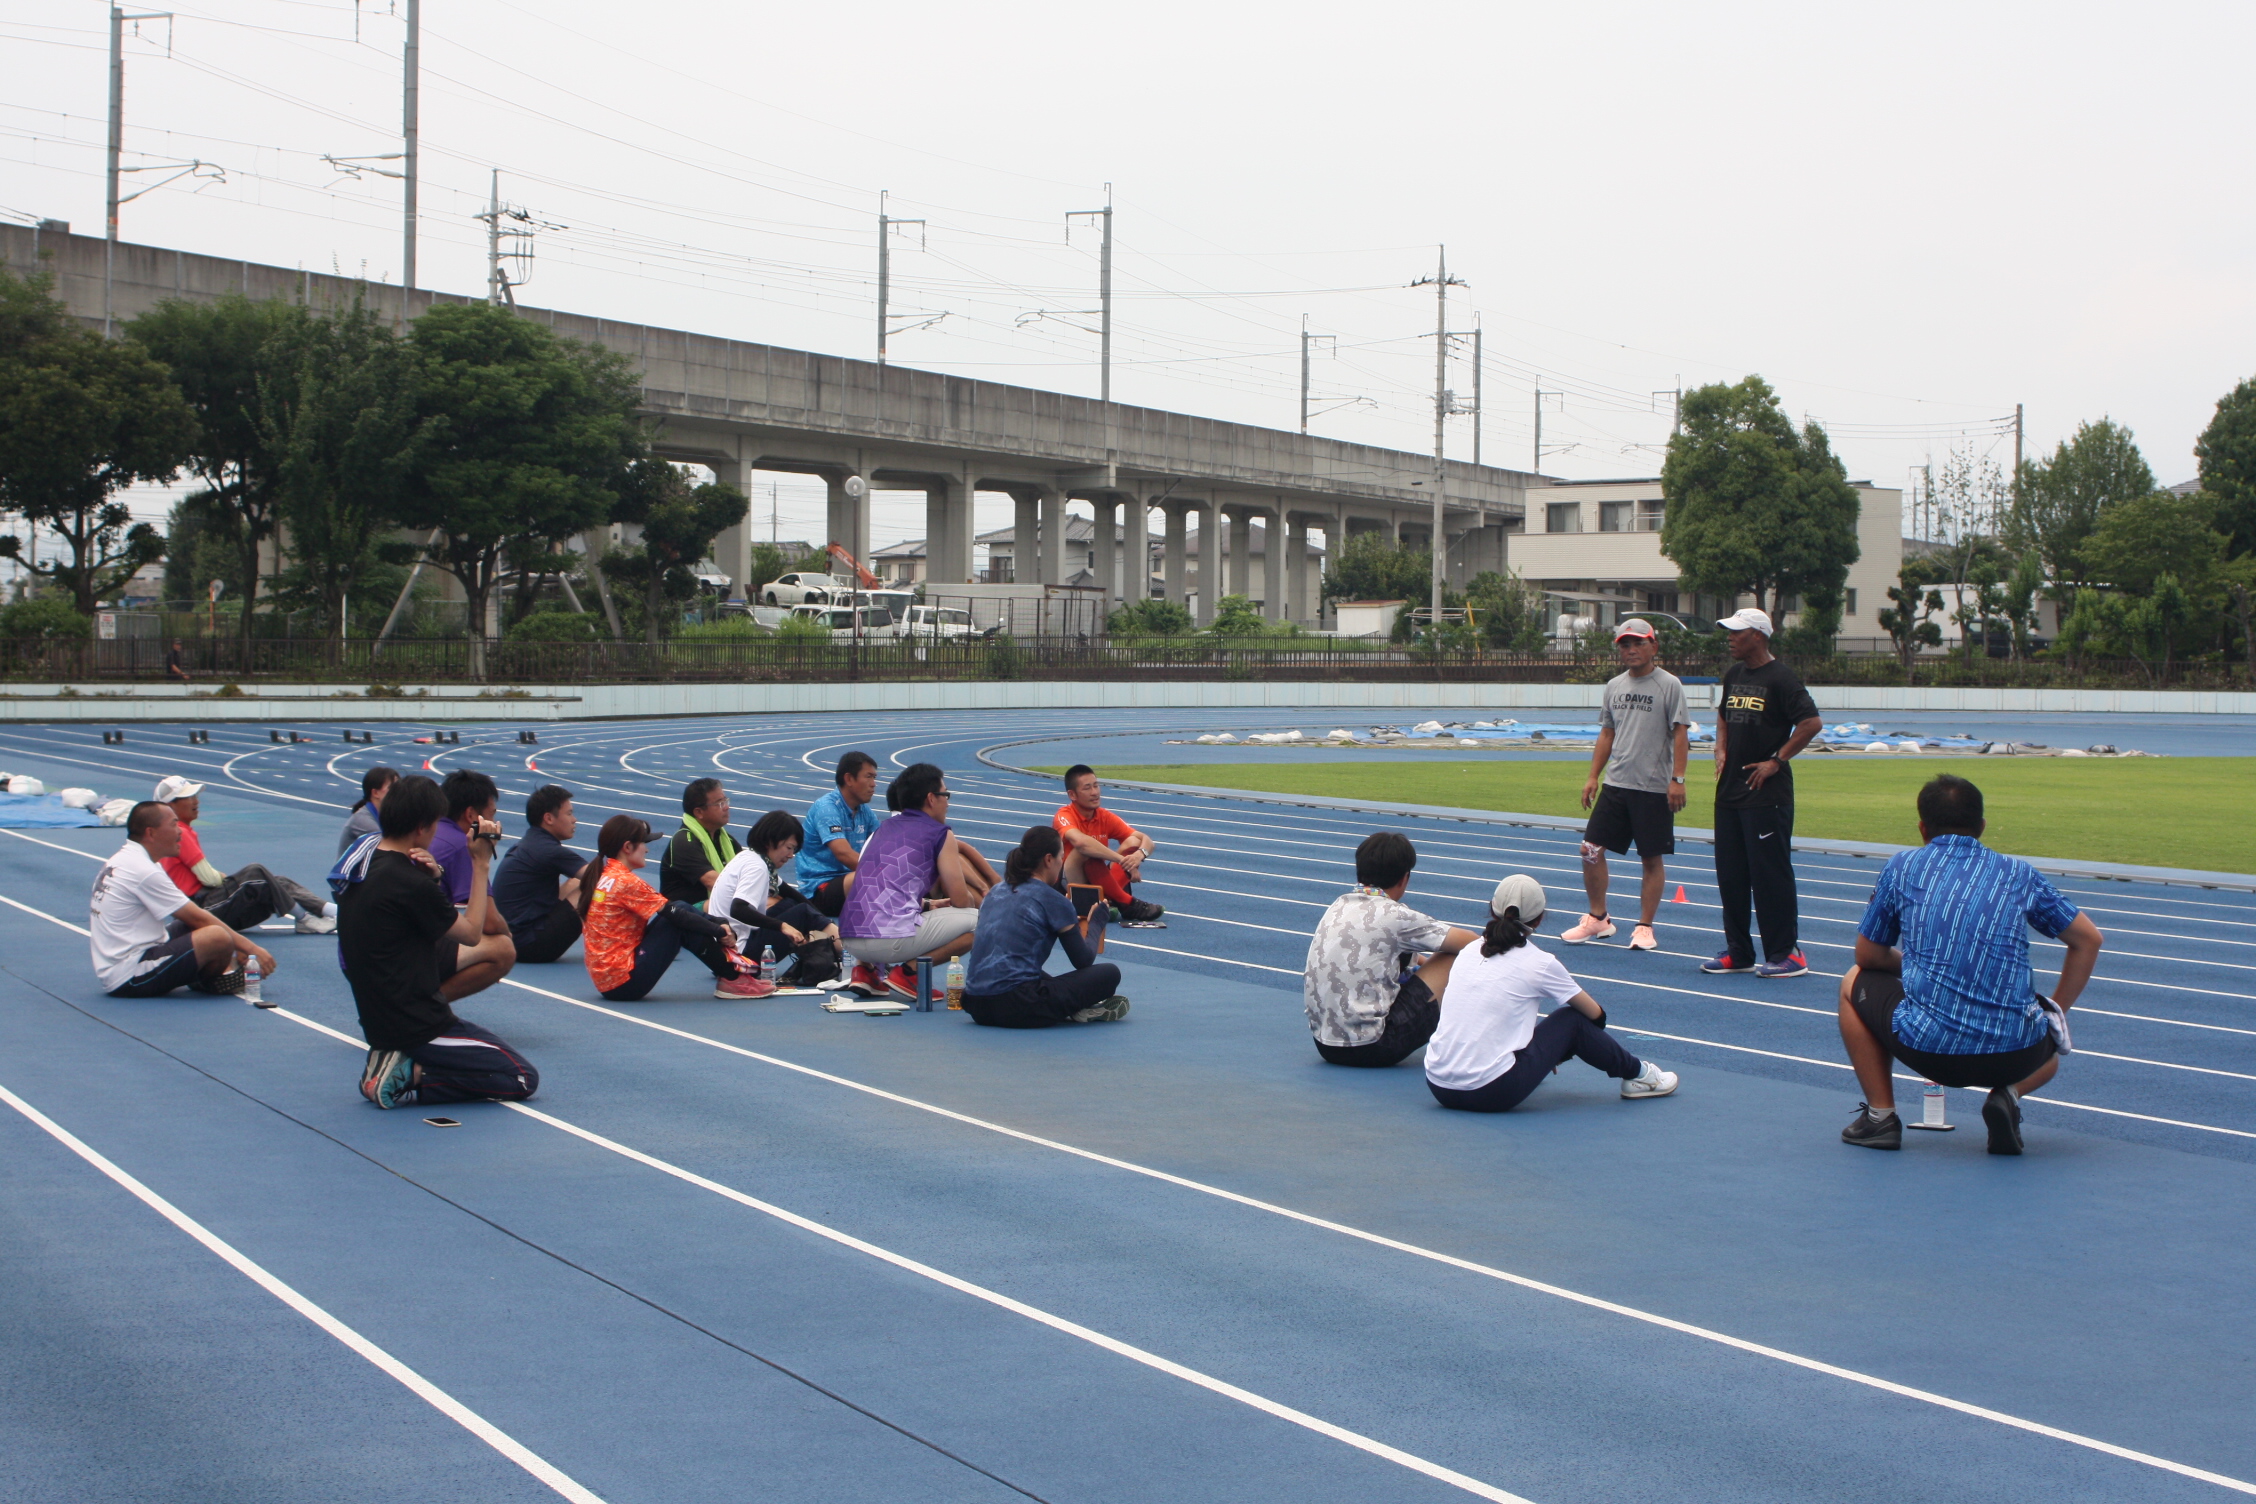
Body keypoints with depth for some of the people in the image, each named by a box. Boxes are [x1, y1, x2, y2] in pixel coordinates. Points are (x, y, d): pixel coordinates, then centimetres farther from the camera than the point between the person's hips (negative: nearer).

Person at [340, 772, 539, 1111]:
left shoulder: (364, 865, 4)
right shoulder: (410, 883, -21)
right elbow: (471, 933, -7)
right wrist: (481, 864, -1)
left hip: (376, 1019, 9)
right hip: (415, 1027, -9)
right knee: (523, 1079, -2)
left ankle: (398, 1062, 6)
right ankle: (407, 1077, -10)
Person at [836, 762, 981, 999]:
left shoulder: (884, 828, 23)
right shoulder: (940, 834, 3)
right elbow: (960, 900, 4)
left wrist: (928, 904, 38)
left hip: (850, 940, 7)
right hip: (891, 939, -7)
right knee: (978, 921, 4)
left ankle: (868, 968, 13)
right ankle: (909, 972, -5)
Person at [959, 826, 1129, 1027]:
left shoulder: (996, 892, 17)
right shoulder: (1052, 900, -2)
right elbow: (1083, 960, 5)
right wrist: (1097, 922, 23)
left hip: (976, 1006, 7)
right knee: (1110, 973, 2)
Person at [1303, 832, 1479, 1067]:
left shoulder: (1338, 906, 8)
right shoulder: (1394, 915, -11)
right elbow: (1470, 943, -2)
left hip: (1325, 1046, 8)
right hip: (1371, 1049, -8)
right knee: (1451, 959, 4)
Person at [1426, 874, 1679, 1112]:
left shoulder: (1469, 951, 10)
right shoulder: (1539, 963, -4)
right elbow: (1596, 1014, 11)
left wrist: (1547, 1052, 38)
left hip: (1438, 1087, 6)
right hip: (1491, 1094, -5)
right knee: (1572, 1020, 11)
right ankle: (1637, 1074, 30)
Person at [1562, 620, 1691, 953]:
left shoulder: (1669, 685, -6)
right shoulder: (1614, 686, 10)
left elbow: (1680, 734, -8)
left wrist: (1677, 779, -15)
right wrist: (1593, 776, 11)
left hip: (1654, 788, -5)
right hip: (1615, 784, 5)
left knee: (1652, 858, 2)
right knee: (1591, 849, 2)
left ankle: (1645, 927, 11)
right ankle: (1597, 918, 16)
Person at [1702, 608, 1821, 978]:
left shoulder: (1781, 678, -12)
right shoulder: (1733, 674, 12)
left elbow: (1811, 722, -17)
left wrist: (1777, 761, -15)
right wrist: (1721, 749, 11)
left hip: (1767, 793, -8)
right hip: (1730, 789, 8)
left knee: (1771, 874, -6)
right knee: (1730, 874, 11)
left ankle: (1787, 954, -1)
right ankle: (1738, 952, 20)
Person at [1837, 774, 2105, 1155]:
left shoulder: (1902, 866, 8)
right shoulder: (2019, 873, 12)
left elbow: (1869, 956, 17)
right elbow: (2090, 940, 18)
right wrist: (2056, 1012, 24)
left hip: (1925, 1048, -2)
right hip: (2012, 1056, 2)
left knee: (1856, 985, 28)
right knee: (2049, 1048, 39)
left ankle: (1880, 1116, 19)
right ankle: (2009, 1094, 5)